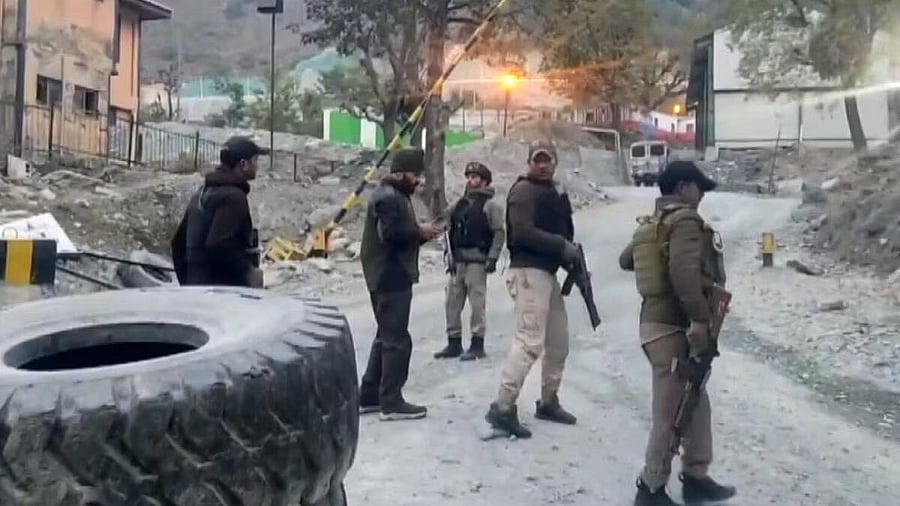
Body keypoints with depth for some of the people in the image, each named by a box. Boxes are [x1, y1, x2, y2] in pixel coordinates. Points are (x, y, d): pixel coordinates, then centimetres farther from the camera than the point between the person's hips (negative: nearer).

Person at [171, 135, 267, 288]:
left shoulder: (203, 192, 17)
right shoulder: (233, 196, -13)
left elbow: (179, 241, 20)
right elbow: (218, 245, -25)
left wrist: (187, 282, 24)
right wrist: (249, 271, -15)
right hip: (226, 291, -10)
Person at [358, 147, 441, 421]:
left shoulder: (396, 195, 20)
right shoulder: (388, 197, -14)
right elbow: (391, 233, -27)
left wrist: (420, 234, 4)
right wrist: (419, 230, -15)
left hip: (390, 277, 11)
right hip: (391, 278, -11)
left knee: (386, 337, 15)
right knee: (397, 339, -7)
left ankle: (369, 396, 21)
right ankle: (391, 402, -3)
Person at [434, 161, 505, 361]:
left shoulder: (490, 206, -3)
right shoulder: (460, 204, 16)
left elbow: (499, 233, -8)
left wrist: (492, 258, -15)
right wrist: (450, 256, 9)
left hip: (477, 261, -7)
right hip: (458, 260, 7)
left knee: (477, 303, -4)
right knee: (452, 302, 8)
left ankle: (477, 345, 3)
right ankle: (454, 343, 18)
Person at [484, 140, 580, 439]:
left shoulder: (555, 192, 19)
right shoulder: (524, 190, -9)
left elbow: (563, 230, 18)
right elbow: (523, 232, -22)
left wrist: (569, 254, -1)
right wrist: (561, 246, -19)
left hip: (548, 272, 10)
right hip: (529, 272, -10)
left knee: (559, 341, 16)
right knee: (530, 341, -16)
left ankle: (548, 402, 29)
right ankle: (503, 408, -15)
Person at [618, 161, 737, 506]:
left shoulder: (651, 223, 14)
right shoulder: (685, 220, -13)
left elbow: (625, 260, 24)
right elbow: (684, 273, -27)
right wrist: (699, 318, -26)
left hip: (656, 322, 10)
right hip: (673, 328, -10)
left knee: (696, 403, 20)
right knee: (671, 412, -1)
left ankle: (696, 478, 29)